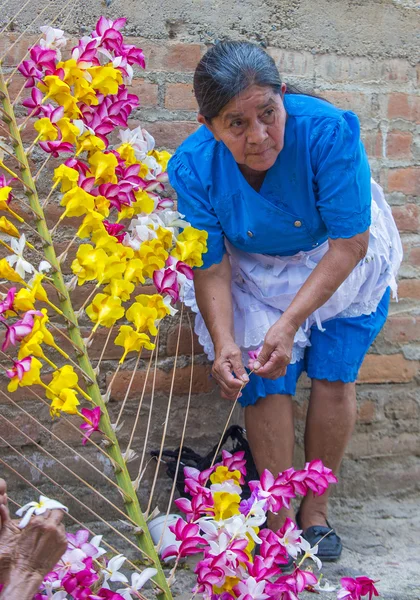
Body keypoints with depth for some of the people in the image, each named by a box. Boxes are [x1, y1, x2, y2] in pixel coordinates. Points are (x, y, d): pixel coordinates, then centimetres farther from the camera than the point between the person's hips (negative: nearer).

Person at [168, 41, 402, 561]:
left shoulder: (326, 130, -36)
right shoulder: (192, 167, -28)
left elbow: (349, 243, -30)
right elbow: (211, 267, -19)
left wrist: (290, 323, -37)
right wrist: (224, 340, -36)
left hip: (337, 259, -1)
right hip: (253, 270, 1)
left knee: (333, 375, -8)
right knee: (265, 381, -9)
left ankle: (315, 510, 12)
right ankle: (280, 521, 7)